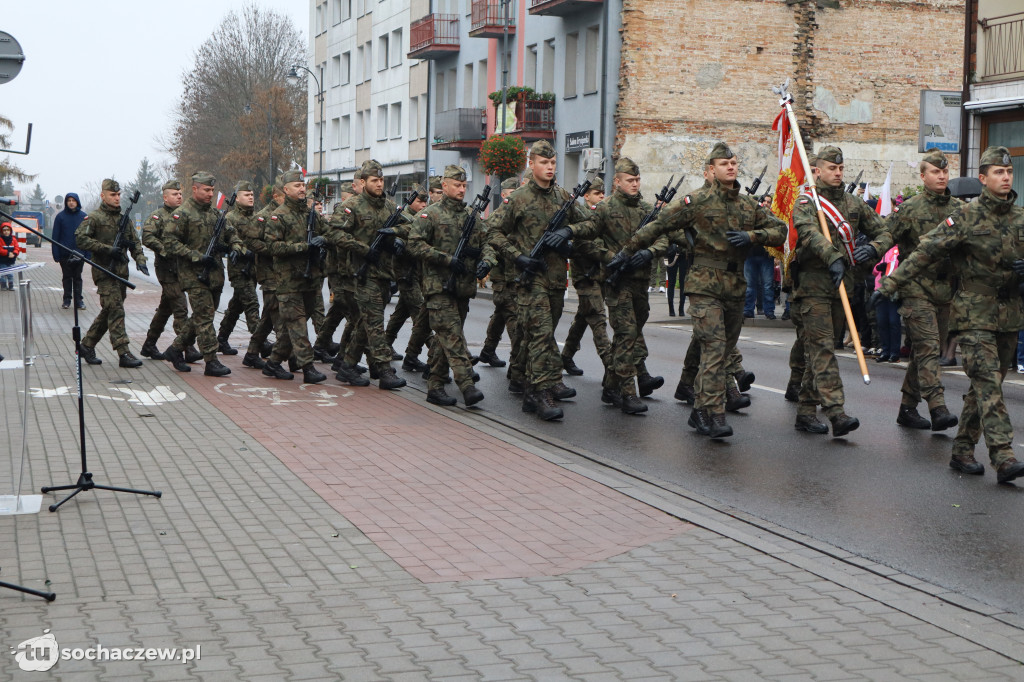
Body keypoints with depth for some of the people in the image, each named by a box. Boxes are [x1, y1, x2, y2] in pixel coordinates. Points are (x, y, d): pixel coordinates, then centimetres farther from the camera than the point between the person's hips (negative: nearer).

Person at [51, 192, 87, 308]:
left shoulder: (84, 216, 0)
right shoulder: (60, 216, -2)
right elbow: (55, 237, 0)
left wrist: (88, 254, -5)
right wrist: (56, 254, -7)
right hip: (65, 254, 0)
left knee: (77, 277, 8)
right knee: (67, 277, 9)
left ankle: (79, 300, 13)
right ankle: (67, 300, 15)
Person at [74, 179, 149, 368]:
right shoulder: (94, 218, -5)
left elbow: (134, 242, 18)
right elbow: (81, 238, -14)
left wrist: (140, 260, -1)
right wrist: (107, 249, -20)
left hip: (121, 272, 7)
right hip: (104, 271, -7)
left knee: (108, 312, 12)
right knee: (116, 311, -12)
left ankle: (86, 345, 25)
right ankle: (124, 354, -14)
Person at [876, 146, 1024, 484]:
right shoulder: (966, 217, -7)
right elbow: (926, 252, -9)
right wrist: (891, 284, -14)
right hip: (975, 313, -6)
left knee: (986, 385, 10)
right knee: (988, 383, -14)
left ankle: (963, 451, 20)